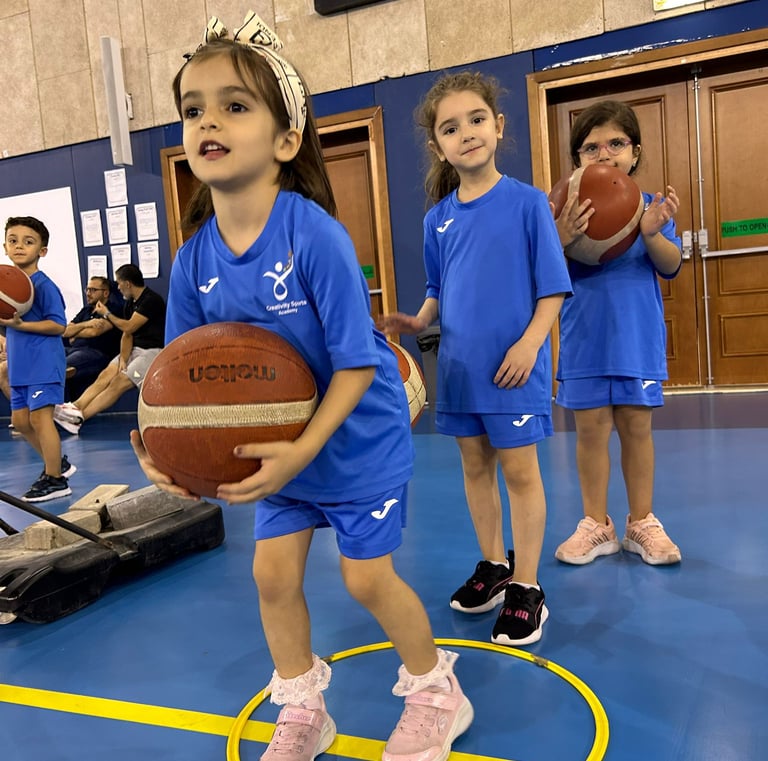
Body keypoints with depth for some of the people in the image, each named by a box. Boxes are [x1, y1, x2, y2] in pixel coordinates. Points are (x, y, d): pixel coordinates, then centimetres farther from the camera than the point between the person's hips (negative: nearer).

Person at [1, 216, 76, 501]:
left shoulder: (43, 285, -14)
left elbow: (58, 325, -18)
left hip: (44, 363, -9)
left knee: (39, 417, -6)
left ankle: (55, 480, 6)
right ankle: (58, 463, 30)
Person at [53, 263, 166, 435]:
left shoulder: (152, 300, -14)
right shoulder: (130, 302, 14)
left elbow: (129, 327, -16)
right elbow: (127, 335, 9)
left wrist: (106, 314, 0)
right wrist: (123, 359, -7)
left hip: (154, 351, -8)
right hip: (135, 349, 9)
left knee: (119, 382, -21)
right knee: (105, 375, -13)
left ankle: (78, 417, -27)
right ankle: (74, 407, -27)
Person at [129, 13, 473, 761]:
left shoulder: (314, 234, -26)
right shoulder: (194, 260, -9)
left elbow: (357, 363, -24)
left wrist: (304, 448, -30)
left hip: (357, 437, -5)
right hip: (281, 445, 6)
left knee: (366, 575, 4)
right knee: (273, 573, 10)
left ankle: (436, 694, 34)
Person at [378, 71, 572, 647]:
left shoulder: (526, 202, -7)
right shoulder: (438, 218, 6)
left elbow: (553, 287, -7)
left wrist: (530, 342, -19)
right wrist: (419, 321, -3)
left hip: (512, 366, -5)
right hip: (458, 365, 5)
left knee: (519, 470, 4)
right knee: (475, 465, 15)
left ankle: (526, 587, 19)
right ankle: (494, 565, 34)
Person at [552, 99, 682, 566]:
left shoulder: (651, 206, 2)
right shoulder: (570, 212, -1)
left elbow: (671, 267, -5)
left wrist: (652, 233, -25)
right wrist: (563, 238, -29)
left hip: (638, 337, 1)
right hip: (585, 339, 0)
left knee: (636, 426, 8)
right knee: (591, 428, 4)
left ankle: (642, 523, 22)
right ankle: (597, 525, 18)